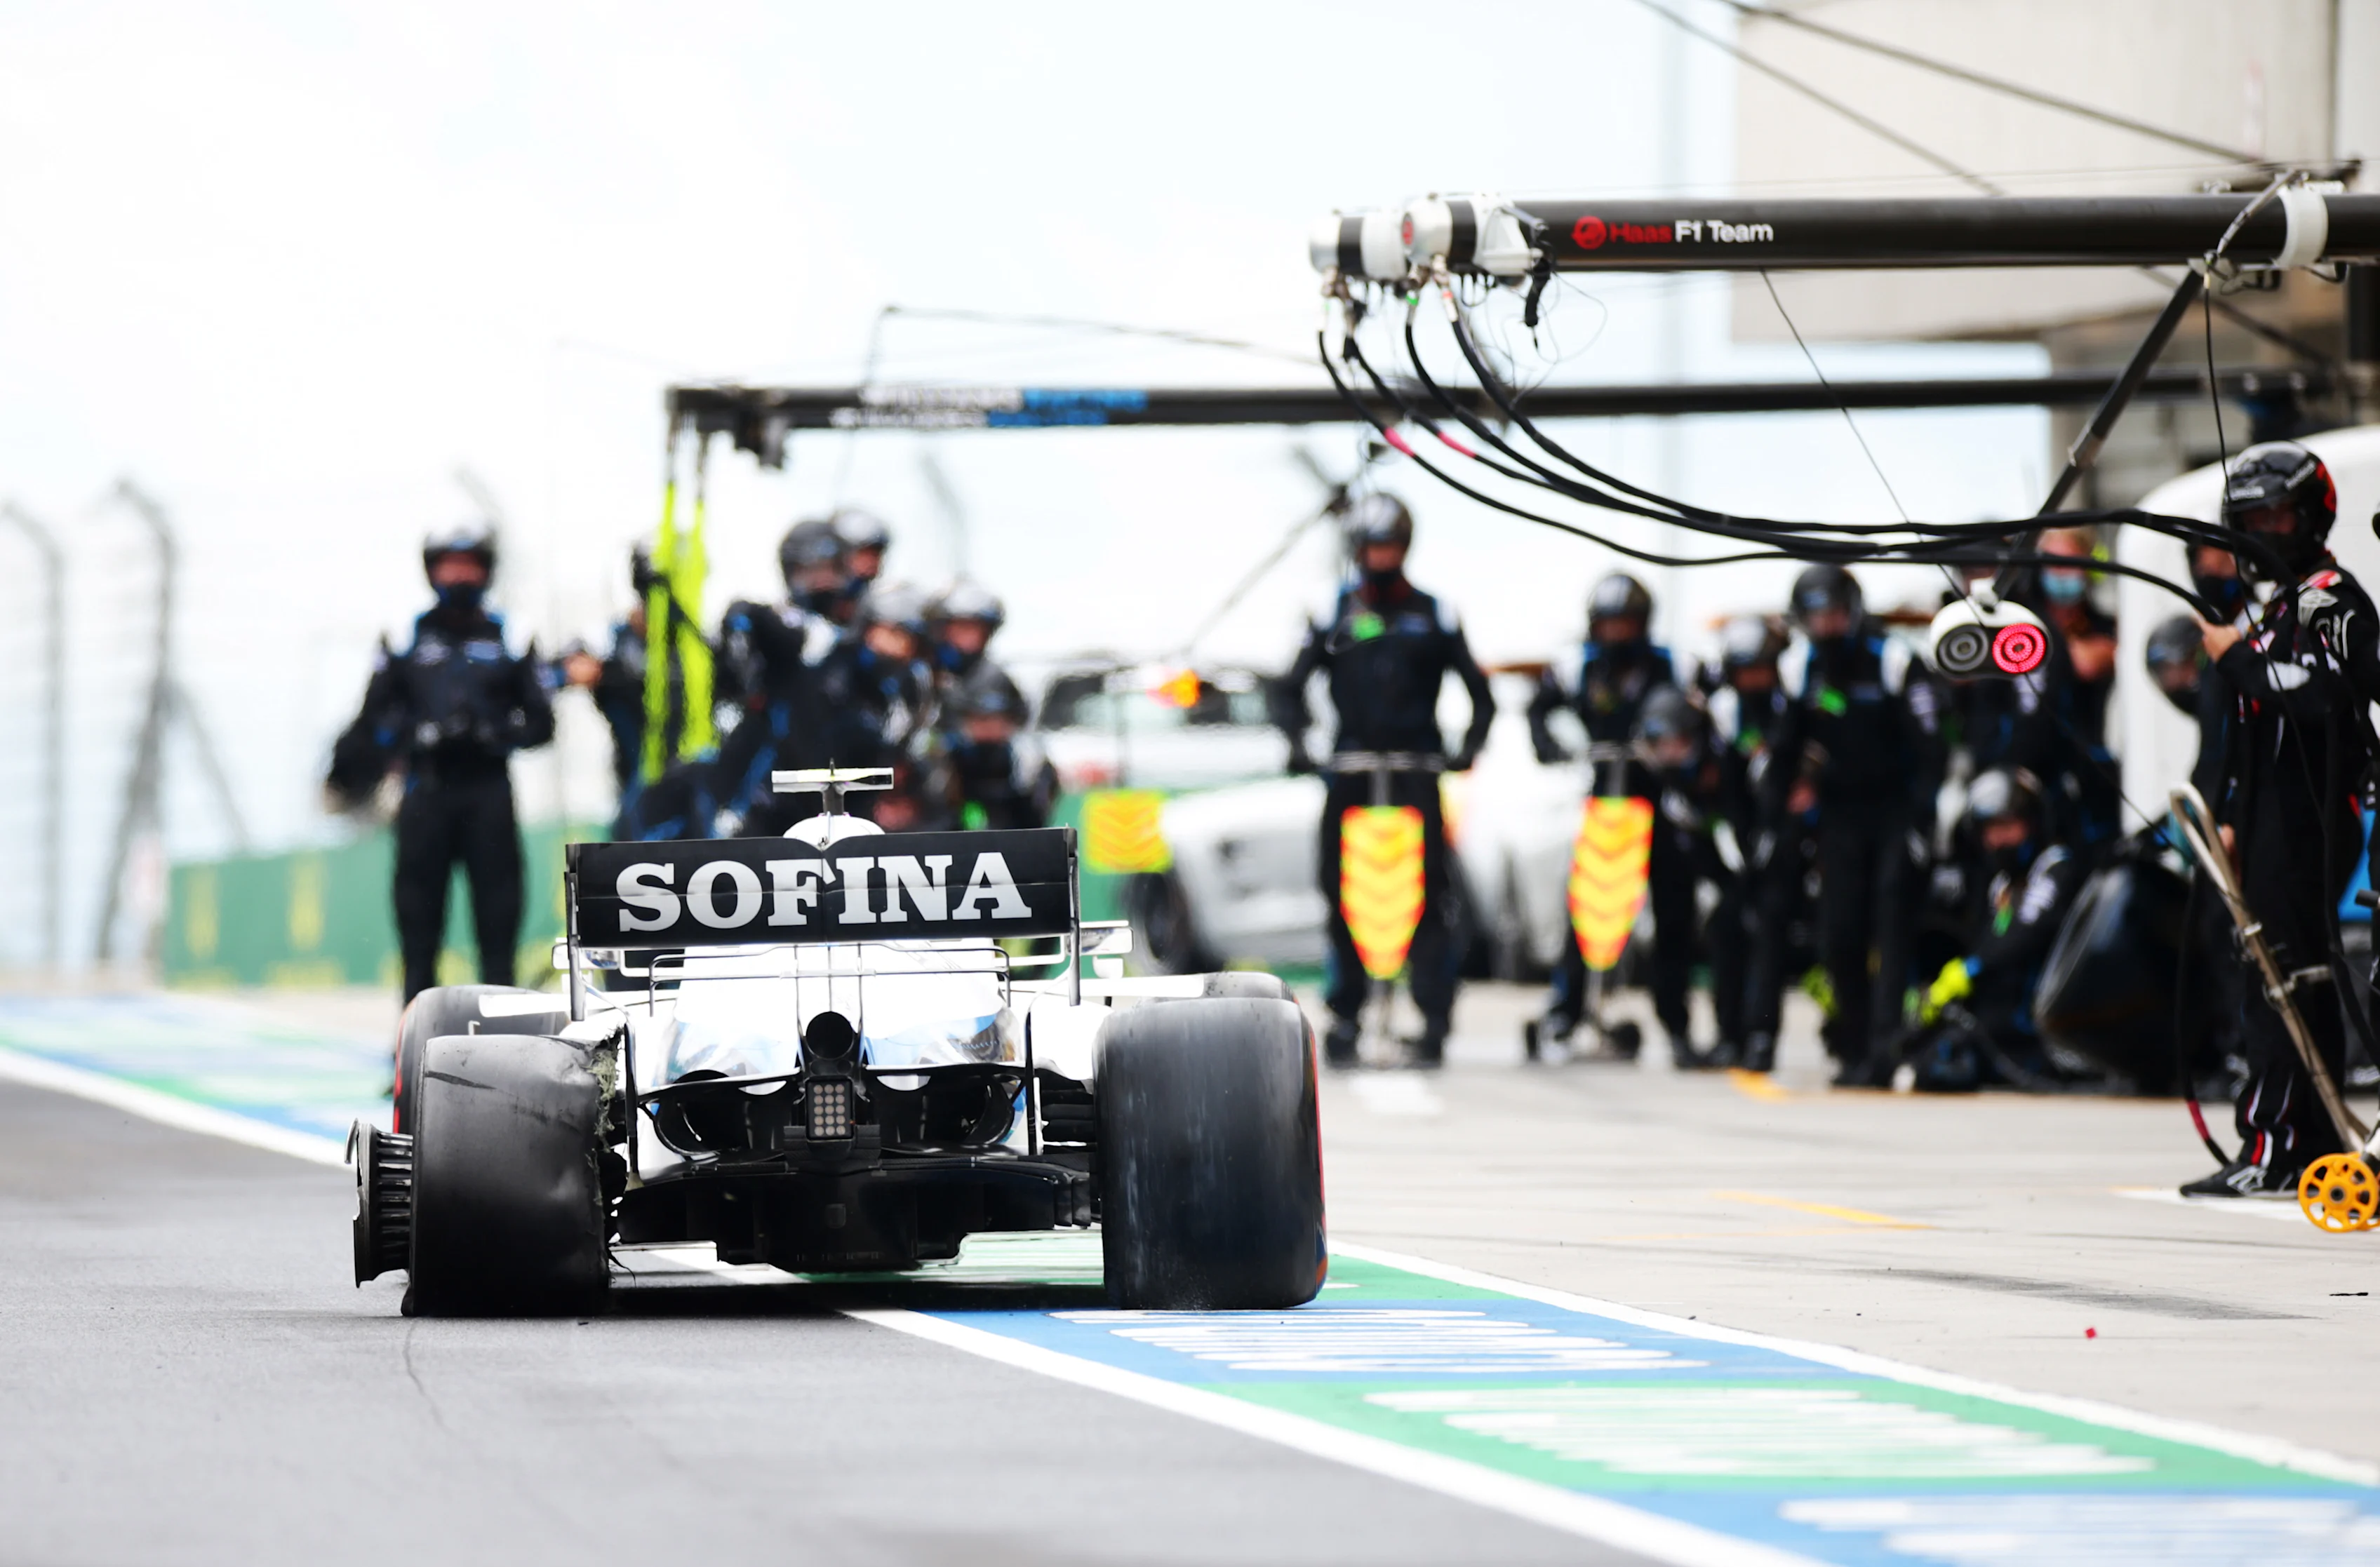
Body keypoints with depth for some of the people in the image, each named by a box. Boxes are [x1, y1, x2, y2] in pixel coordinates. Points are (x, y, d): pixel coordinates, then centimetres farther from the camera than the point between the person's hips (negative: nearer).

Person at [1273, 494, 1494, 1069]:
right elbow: (1290, 689, 9)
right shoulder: (1334, 615, 9)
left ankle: (1434, 1018, -8)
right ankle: (1343, 1017, 8)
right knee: (1342, 892, 0)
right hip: (1351, 764, 1)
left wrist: (1469, 746, -7)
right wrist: (1297, 741, -9)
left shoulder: (1433, 616, 8)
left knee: (1429, 891, -9)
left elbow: (1479, 692, 9)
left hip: (1417, 765, -1)